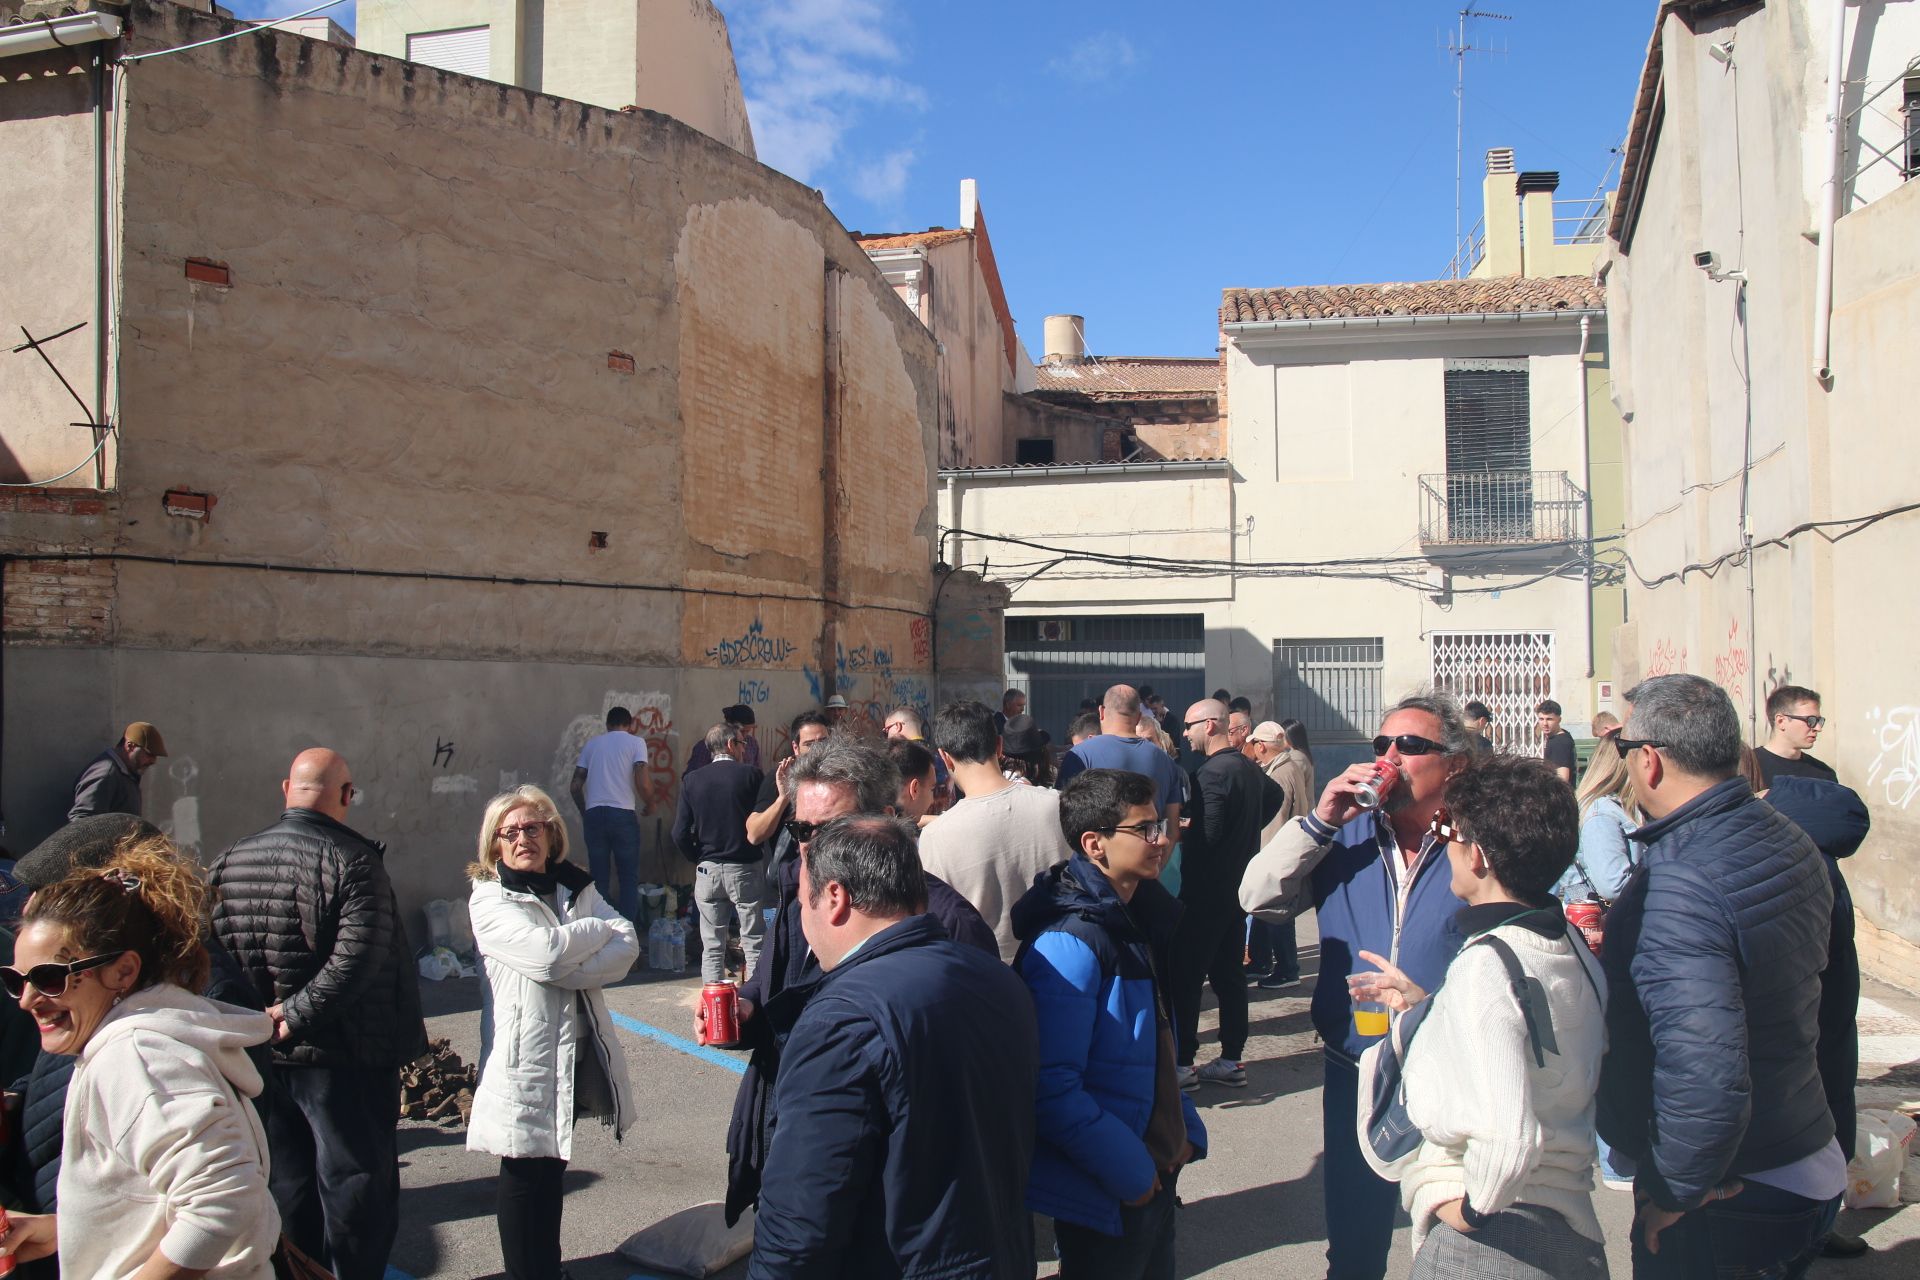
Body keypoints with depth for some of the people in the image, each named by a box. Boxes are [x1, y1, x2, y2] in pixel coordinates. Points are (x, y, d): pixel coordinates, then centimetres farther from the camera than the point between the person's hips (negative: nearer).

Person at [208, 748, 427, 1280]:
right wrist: (296, 1015, -18)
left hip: (260, 1059, 6)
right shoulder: (352, 862, -18)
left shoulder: (229, 862, 2)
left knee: (288, 1184, 19)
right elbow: (356, 959, -27)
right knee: (356, 1181, 7)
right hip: (343, 1058, -6)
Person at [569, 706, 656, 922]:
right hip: (623, 815, -3)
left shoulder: (592, 744, 15)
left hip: (594, 814, 3)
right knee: (629, 878, 6)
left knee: (599, 878, 8)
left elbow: (575, 786, 12)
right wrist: (651, 803, 12)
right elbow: (642, 783, -7)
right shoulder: (635, 742, 5)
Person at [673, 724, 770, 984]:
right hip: (746, 868, -3)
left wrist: (699, 859, 12)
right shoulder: (750, 775, -7)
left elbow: (680, 835, -3)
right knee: (754, 943, 5)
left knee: (712, 947, 10)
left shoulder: (692, 780, 1)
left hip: (707, 871, 3)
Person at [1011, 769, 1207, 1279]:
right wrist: (1129, 1173, -20)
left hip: (1155, 1173, 8)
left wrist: (1185, 1129, 8)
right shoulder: (1070, 943, -23)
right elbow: (1053, 1089, -27)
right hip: (1106, 1197, -8)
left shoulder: (1140, 917, 6)